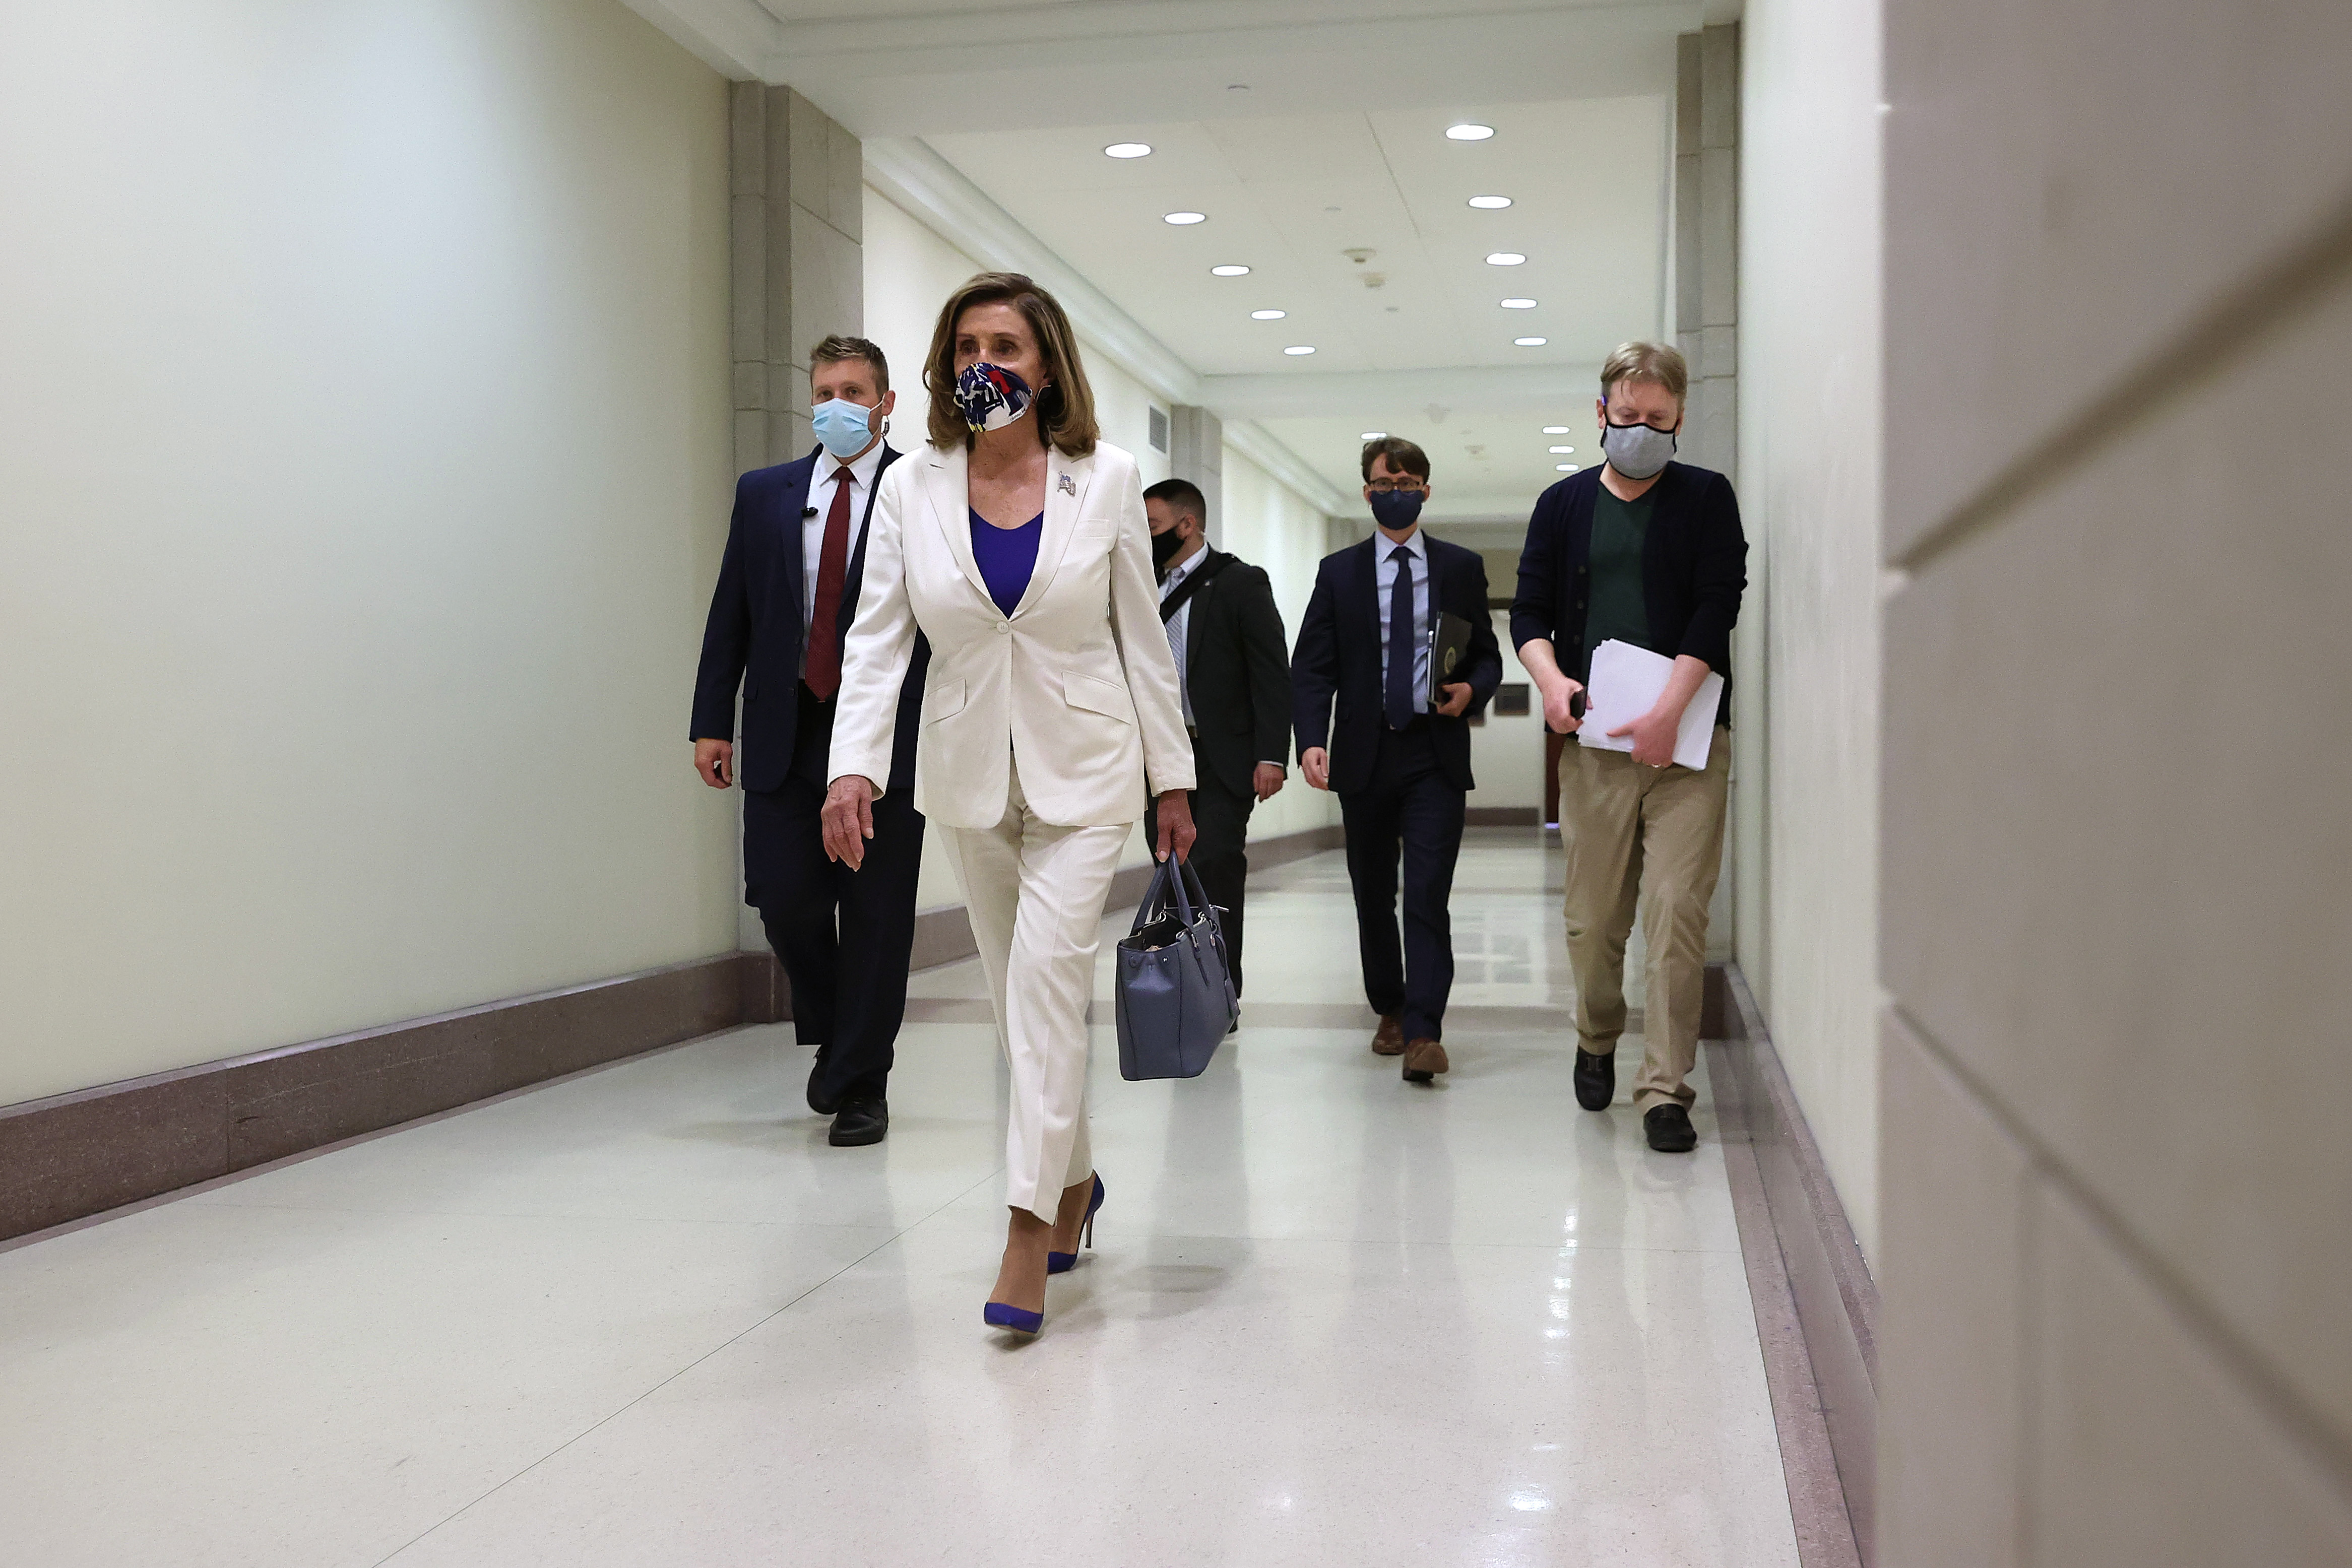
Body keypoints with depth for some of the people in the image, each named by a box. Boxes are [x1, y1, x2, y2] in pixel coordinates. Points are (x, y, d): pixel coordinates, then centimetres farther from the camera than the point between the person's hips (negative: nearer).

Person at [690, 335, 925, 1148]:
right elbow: (730, 615, 12)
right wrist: (713, 722, 4)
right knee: (785, 897, -1)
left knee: (875, 914, 1)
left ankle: (862, 1084, 13)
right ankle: (833, 1035, 27)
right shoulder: (765, 493, 13)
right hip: (787, 731, 3)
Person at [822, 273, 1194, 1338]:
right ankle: (1075, 1179, 33)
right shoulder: (912, 490, -1)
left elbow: (1142, 637, 2)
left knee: (1047, 973, -15)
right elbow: (876, 638, -4)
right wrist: (854, 766, -18)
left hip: (1083, 767, -3)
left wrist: (1173, 779, 2)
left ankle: (1028, 1234, -11)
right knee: (1019, 990, 12)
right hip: (969, 771, 3)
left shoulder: (1106, 481, -3)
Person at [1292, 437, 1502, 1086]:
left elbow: (1489, 655, 13)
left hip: (1435, 755, -2)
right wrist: (1311, 740, -14)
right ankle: (1390, 1012, 27)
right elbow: (1312, 667, 1)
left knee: (1428, 893, -12)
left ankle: (1424, 1031, -13)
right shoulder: (1338, 572, 8)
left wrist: (1472, 688, -11)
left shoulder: (1462, 567, 9)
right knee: (1374, 897, 11)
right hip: (1364, 755, 2)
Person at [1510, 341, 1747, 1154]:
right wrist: (1550, 677, -10)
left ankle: (1665, 1088, -2)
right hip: (1594, 738, 2)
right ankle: (1597, 1042, 32)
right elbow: (1529, 609, 11)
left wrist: (1668, 709, -14)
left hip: (1686, 737, -2)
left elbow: (1717, 608, -3)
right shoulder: (1564, 504, 12)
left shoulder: (1707, 498, 6)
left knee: (1678, 914, -9)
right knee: (1593, 916, 6)